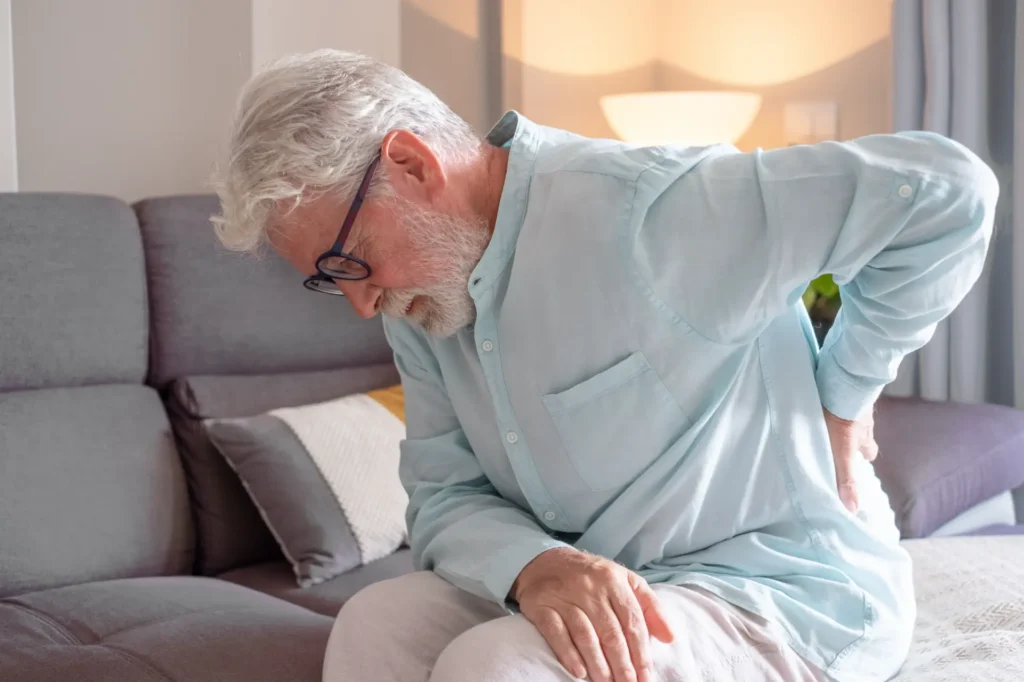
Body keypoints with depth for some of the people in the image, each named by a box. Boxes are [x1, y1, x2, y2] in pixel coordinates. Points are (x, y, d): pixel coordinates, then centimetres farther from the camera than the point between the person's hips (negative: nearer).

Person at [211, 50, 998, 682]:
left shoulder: (635, 210, -24)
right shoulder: (421, 297, 2)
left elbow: (946, 189, -25)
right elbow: (446, 497, 2)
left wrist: (837, 401, -13)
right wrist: (534, 568, -21)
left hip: (783, 596, -6)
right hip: (599, 589, 7)